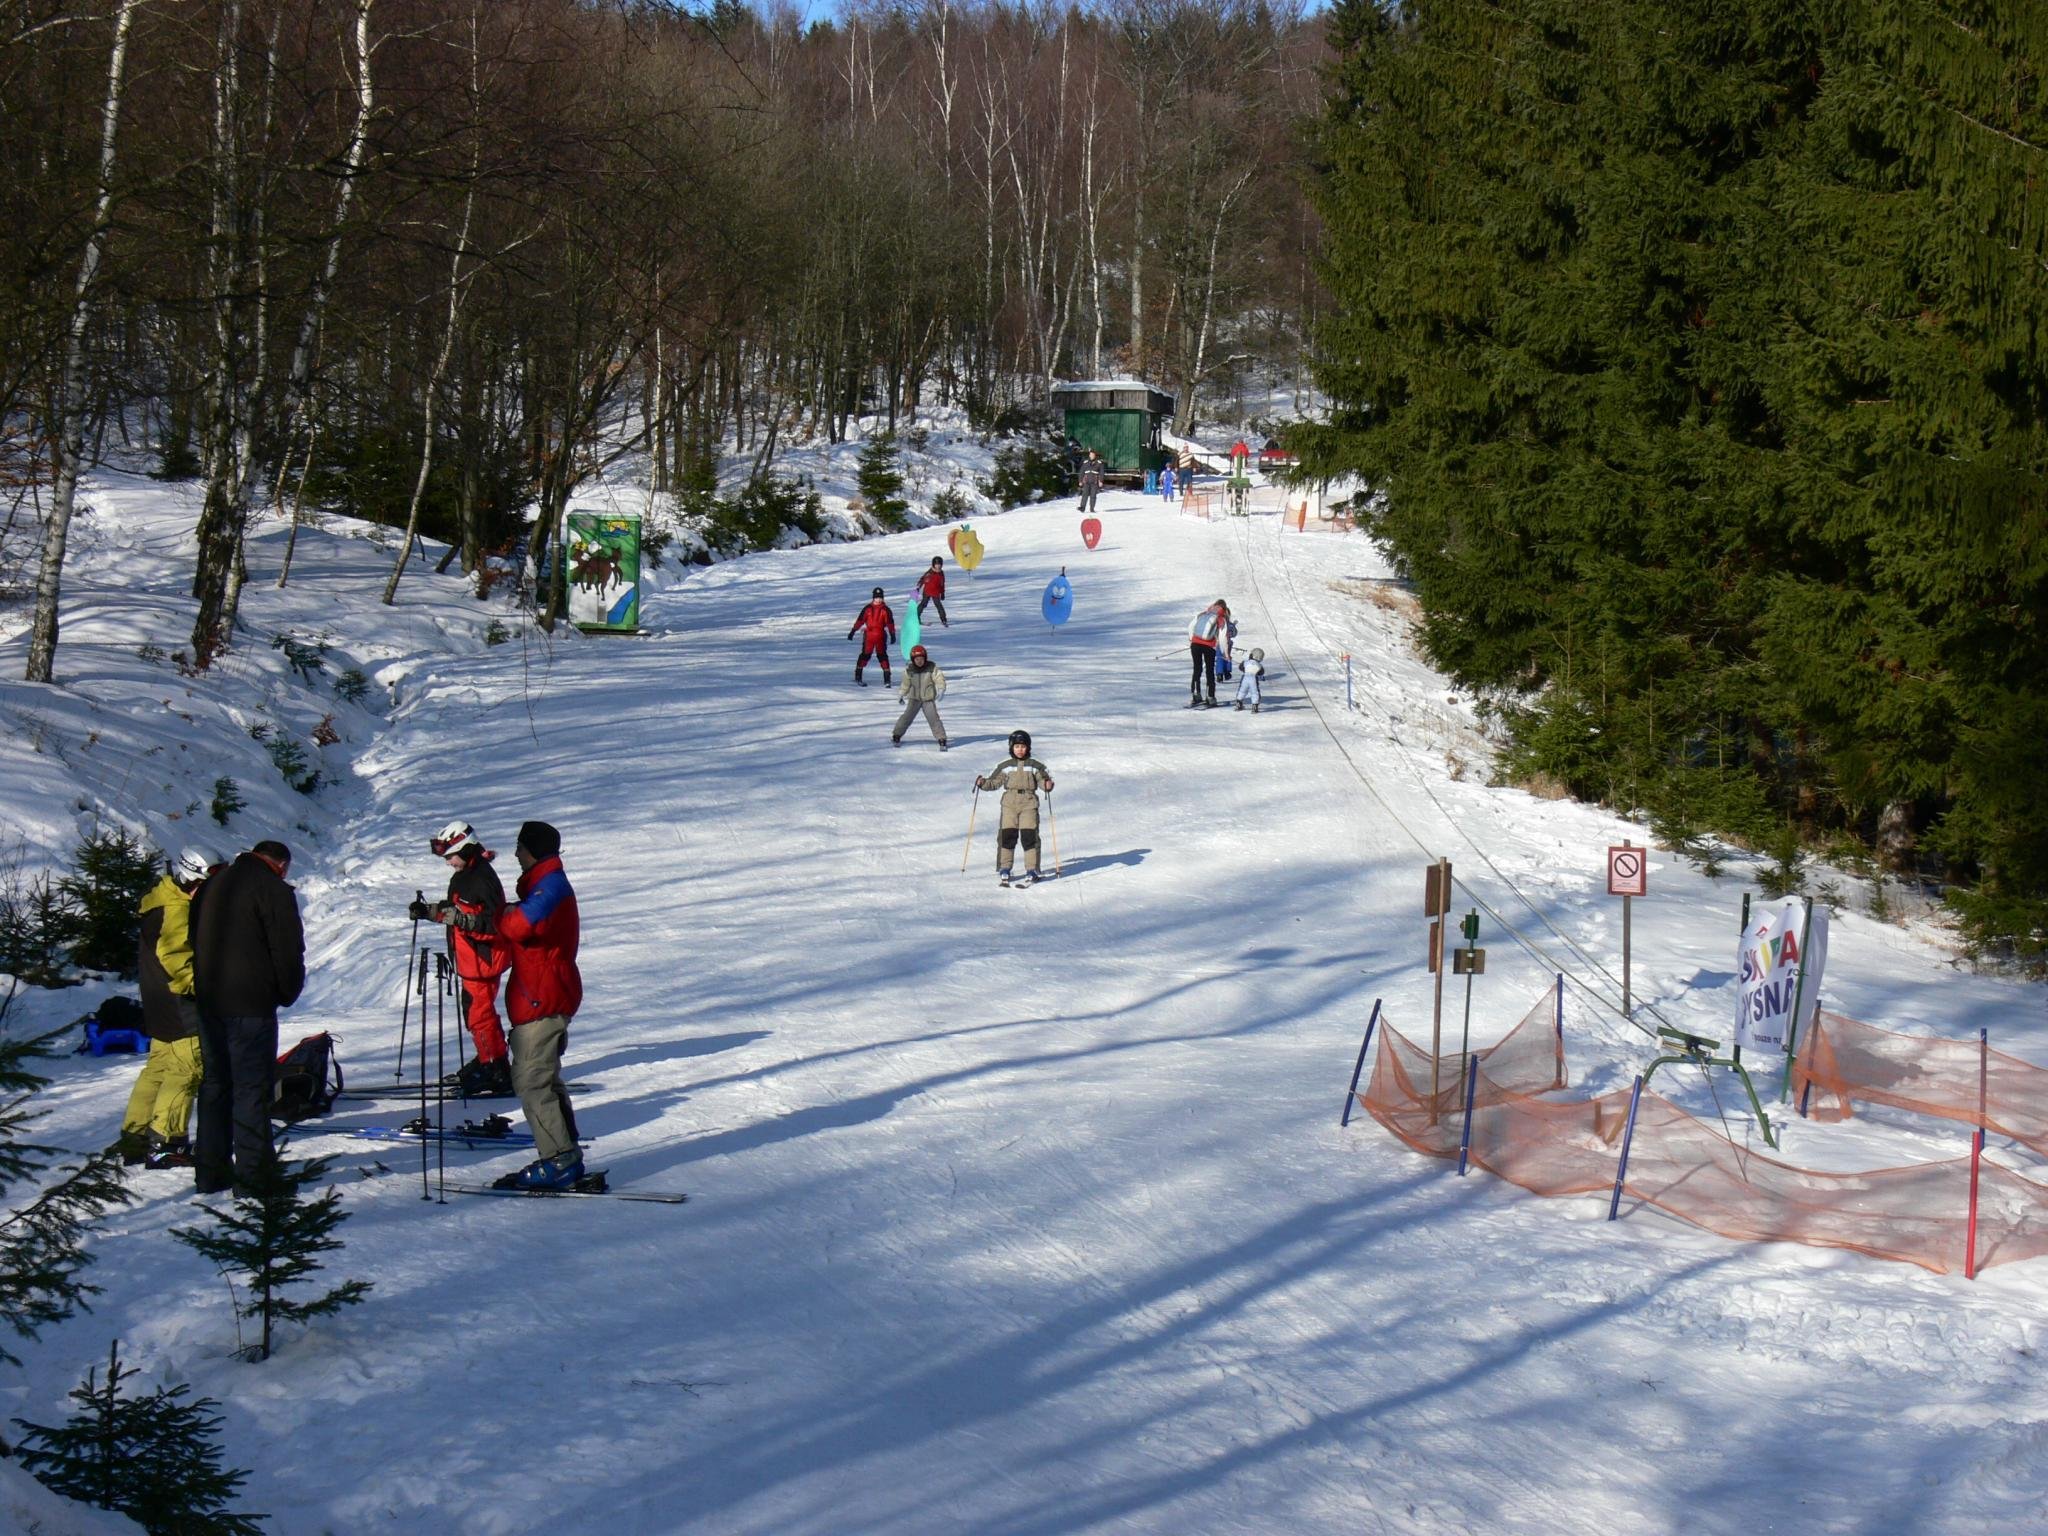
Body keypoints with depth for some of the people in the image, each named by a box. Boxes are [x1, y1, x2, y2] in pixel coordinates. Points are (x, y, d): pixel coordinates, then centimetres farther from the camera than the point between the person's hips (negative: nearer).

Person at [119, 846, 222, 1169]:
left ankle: (135, 1138, 18)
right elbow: (176, 959, -25)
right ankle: (165, 1143, -7)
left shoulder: (160, 904, 15)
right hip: (182, 1009, -11)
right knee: (186, 1070, -8)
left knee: (158, 1068, 15)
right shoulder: (176, 911, -18)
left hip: (160, 1009, 11)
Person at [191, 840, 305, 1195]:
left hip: (209, 1002, 7)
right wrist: (287, 993, 4)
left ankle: (210, 1171, 14)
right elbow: (289, 949, -11)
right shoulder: (273, 889, -8)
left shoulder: (212, 886, 17)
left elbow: (195, 941, 22)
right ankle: (252, 1172, -6)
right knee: (252, 1086, -4)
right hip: (252, 1005, -7)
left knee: (214, 1085, 12)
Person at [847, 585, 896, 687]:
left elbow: (890, 622, 3)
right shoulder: (868, 609, 2)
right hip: (868, 635, 0)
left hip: (881, 636, 0)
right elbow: (860, 620, 4)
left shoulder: (885, 610, 2)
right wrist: (853, 631, 3)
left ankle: (887, 679, -1)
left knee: (882, 656, -1)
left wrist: (892, 635, -3)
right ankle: (858, 676, 15)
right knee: (865, 655, 4)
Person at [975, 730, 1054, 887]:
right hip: (1010, 803, 1)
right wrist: (983, 783, -6)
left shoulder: (1034, 766, 6)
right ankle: (1004, 869, 7)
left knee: (1029, 836, -5)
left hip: (1029, 803, -1)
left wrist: (1048, 785, -17)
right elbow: (995, 781, 12)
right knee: (1007, 835, -2)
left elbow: (1042, 780, 4)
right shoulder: (1005, 766, 9)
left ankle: (1032, 870, 1)